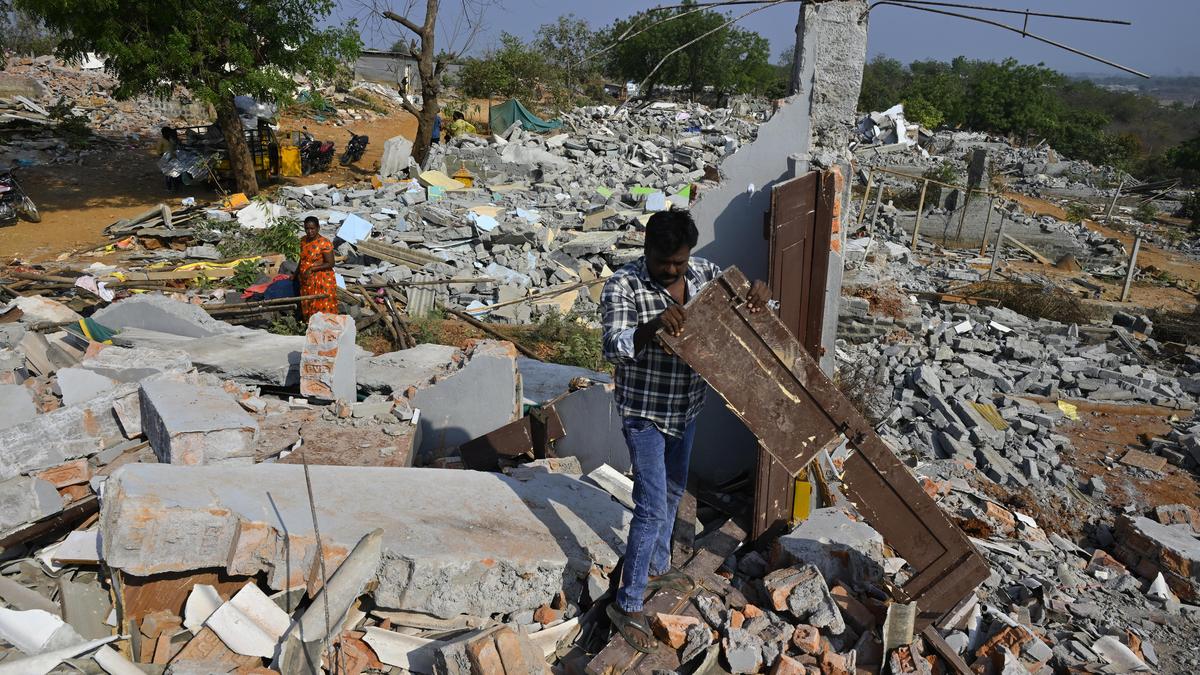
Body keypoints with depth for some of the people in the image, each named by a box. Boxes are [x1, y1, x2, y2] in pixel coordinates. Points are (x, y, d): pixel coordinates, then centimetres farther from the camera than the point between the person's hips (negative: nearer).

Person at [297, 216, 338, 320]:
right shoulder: (303, 240, 6)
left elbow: (330, 264, -17)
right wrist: (296, 274, 22)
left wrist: (312, 269, -21)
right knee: (307, 309, 13)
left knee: (322, 310, -4)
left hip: (321, 282, -7)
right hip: (306, 281, 7)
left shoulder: (324, 243, -16)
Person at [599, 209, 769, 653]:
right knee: (652, 508, -7)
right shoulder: (623, 286, -22)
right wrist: (654, 325, -51)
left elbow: (734, 295, 8)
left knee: (673, 491, 23)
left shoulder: (702, 272, -5)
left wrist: (757, 292, -17)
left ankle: (656, 567, 46)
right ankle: (627, 605, 8)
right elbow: (613, 349, -32)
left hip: (686, 408, 7)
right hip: (645, 413, -7)